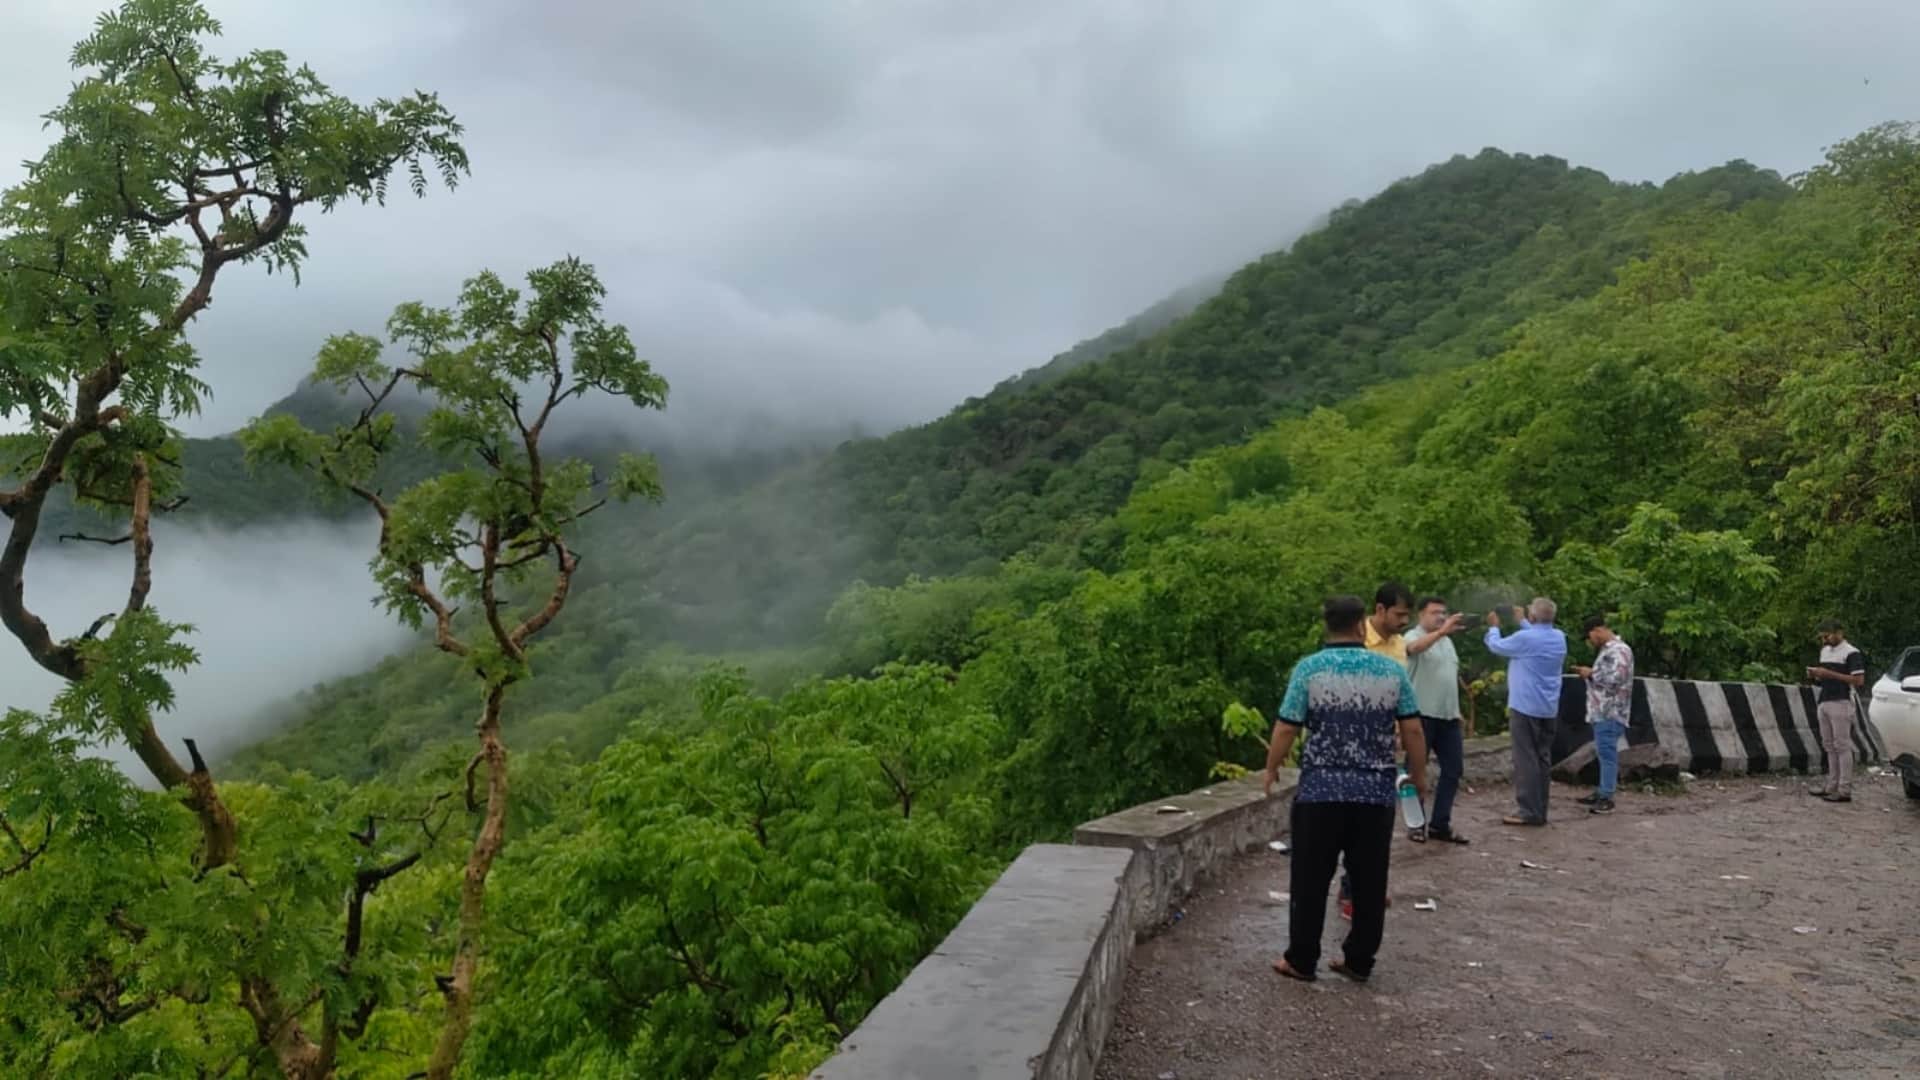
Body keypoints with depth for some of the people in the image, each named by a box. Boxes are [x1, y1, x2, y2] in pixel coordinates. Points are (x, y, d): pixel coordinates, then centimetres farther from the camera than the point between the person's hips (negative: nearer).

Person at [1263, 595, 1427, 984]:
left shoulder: (1309, 668, -5)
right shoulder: (1392, 670, 2)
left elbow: (1285, 729, -6)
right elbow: (1412, 729, 3)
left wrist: (1272, 768, 10)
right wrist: (1420, 772, 18)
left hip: (1320, 790, -2)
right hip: (1376, 792, 2)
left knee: (1311, 879, 6)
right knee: (1369, 881, 12)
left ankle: (1301, 960, 13)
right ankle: (1359, 961, 19)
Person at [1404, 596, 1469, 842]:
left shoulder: (1447, 641, 17)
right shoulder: (1414, 636, -8)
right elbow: (1415, 648, -34)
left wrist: (1457, 712, 19)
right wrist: (1441, 631, -49)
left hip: (1448, 715, 8)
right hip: (1422, 715, -7)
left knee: (1453, 769, 7)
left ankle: (1440, 824, 15)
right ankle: (1417, 824, 10)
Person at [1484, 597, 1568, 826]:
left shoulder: (1525, 639, -17)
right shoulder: (1559, 638, 4)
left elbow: (1496, 646, 0)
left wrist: (1494, 627, 19)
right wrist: (1522, 622, 37)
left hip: (1525, 707, -7)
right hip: (1548, 708, 7)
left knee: (1526, 759, -5)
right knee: (1543, 759, 10)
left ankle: (1529, 812, -6)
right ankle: (1540, 810, 13)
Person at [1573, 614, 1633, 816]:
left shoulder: (1619, 650, -13)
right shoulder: (1607, 649, 18)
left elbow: (1615, 679, -23)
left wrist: (1591, 674, -14)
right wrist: (1589, 673, 11)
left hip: (1610, 713, -10)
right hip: (1602, 711, 10)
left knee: (1607, 752, -9)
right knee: (1603, 752, 14)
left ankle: (1606, 798, -7)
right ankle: (1602, 793, 20)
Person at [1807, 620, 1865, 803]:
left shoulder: (1851, 653, -8)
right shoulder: (1824, 651, 17)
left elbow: (1859, 680, -15)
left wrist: (1830, 674, -18)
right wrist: (1815, 675, 4)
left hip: (1841, 704, -8)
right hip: (1824, 703, 8)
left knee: (1842, 746, -6)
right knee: (1829, 746, 9)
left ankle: (1845, 791, -4)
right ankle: (1832, 787, 14)